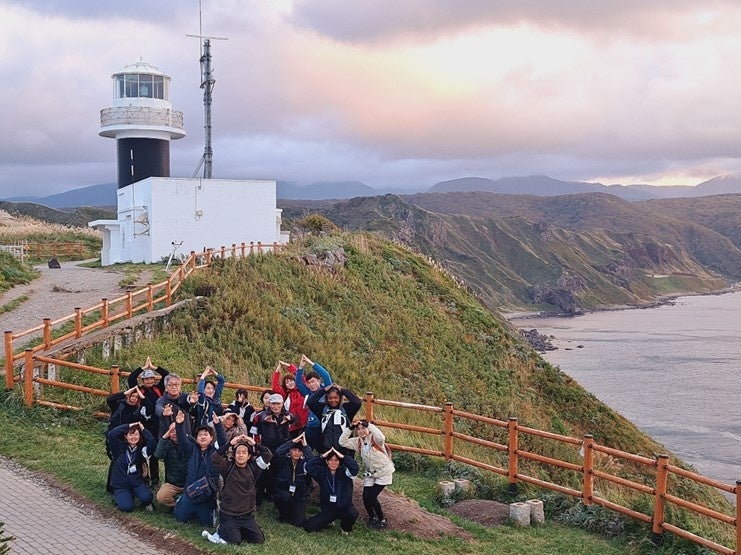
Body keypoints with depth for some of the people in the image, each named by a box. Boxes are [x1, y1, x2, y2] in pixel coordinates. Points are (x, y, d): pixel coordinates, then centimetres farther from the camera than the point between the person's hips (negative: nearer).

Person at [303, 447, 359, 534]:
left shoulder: (344, 472, -6)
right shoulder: (322, 472, -2)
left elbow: (354, 468, -27)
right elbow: (309, 467, -18)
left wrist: (342, 456, -26)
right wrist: (322, 456, -20)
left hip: (344, 507, -2)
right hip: (327, 509, 2)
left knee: (353, 513, -36)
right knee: (309, 527, -12)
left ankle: (345, 527, 2)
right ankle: (329, 521, 20)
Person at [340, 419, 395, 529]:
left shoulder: (375, 439, -20)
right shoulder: (358, 441, -4)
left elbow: (381, 437, -44)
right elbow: (342, 442, -11)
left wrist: (369, 425, -38)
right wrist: (351, 428, -20)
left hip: (383, 472, -5)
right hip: (369, 473, 5)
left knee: (372, 497, -11)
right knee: (366, 497, -4)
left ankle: (382, 521, 10)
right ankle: (372, 518, 24)